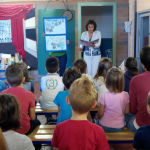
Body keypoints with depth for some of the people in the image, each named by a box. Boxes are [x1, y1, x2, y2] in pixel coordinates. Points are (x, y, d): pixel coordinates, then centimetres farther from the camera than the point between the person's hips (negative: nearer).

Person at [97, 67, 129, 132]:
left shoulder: (104, 96, -20)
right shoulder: (125, 95, -14)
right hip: (119, 127, 2)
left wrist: (97, 116, 9)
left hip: (105, 126, -2)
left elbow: (100, 114, -13)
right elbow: (127, 111, -4)